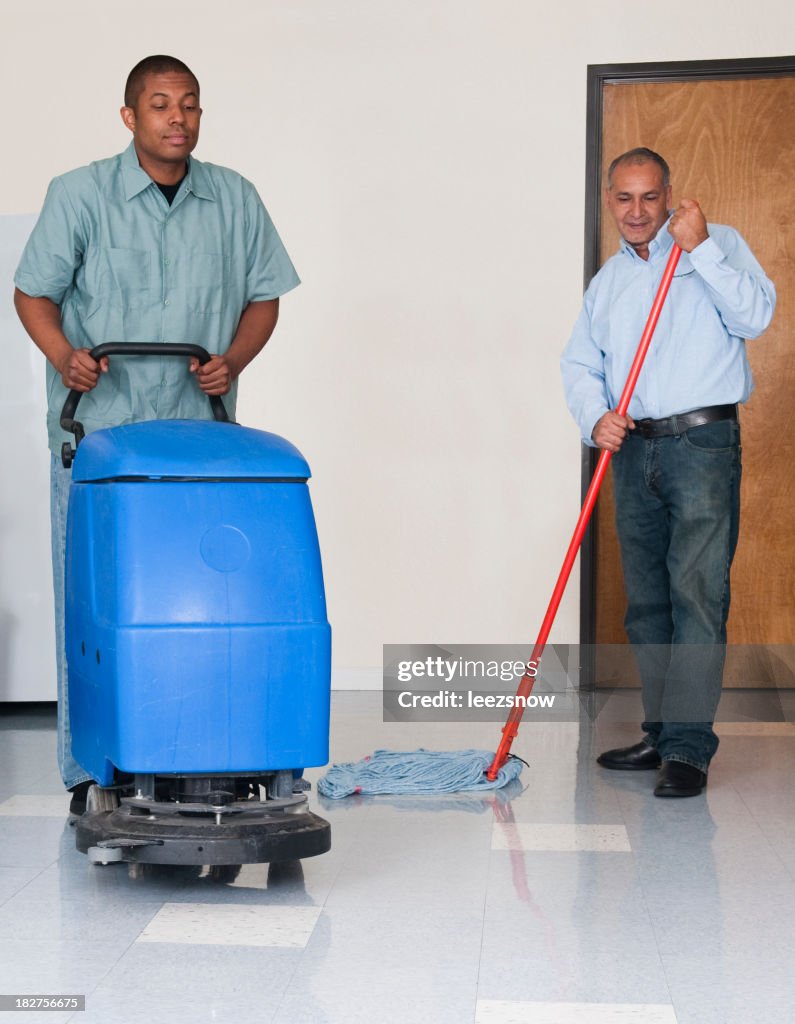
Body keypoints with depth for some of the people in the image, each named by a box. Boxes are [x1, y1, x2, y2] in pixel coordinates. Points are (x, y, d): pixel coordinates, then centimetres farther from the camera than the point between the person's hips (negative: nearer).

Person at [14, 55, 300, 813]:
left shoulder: (236, 200, 7)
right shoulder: (78, 194, -1)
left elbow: (264, 297, 12)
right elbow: (33, 292, 2)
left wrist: (232, 360, -6)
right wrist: (65, 356, -16)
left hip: (199, 433, 3)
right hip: (98, 429, -2)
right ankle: (91, 772, 8)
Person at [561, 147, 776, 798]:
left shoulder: (717, 244, 5)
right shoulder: (608, 280, 19)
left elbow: (755, 316, -10)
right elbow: (580, 364, 11)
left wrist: (700, 249, -15)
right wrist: (595, 417, -9)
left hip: (703, 442, -5)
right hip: (633, 450, 6)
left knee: (697, 592, -12)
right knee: (645, 601, 8)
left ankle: (688, 747, -10)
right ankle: (661, 733, 17)